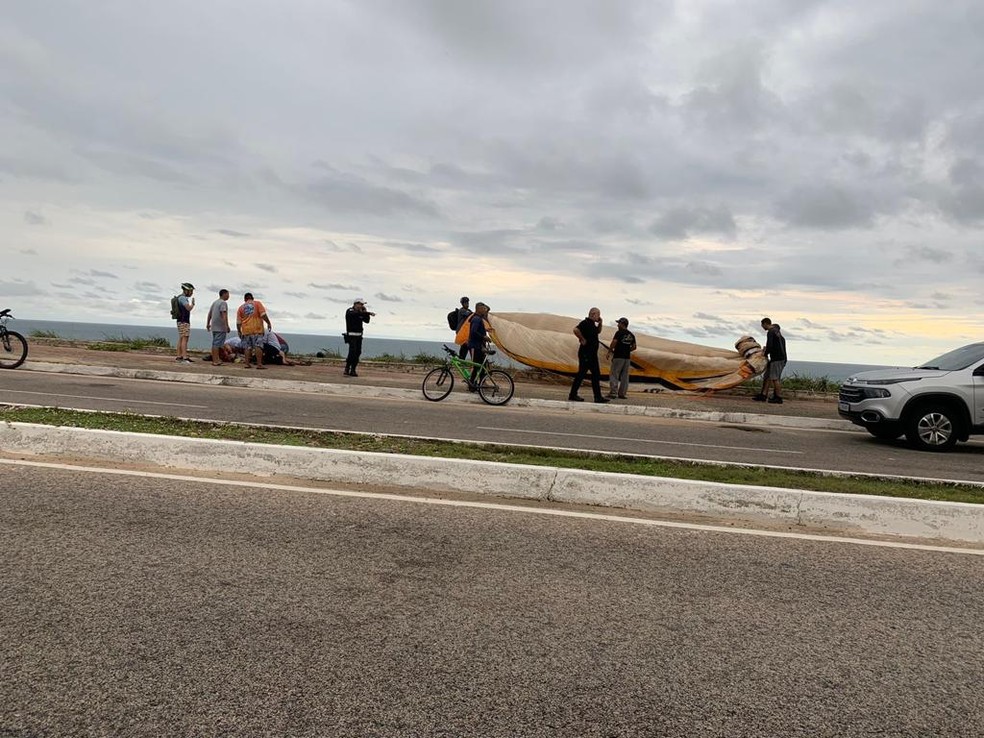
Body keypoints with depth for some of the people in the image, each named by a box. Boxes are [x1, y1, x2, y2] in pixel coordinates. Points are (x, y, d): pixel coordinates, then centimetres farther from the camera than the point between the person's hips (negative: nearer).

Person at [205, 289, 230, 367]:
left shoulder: (215, 302, 19)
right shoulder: (223, 303, -10)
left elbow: (209, 314, 24)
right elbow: (224, 314, -22)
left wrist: (208, 324, 32)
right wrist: (227, 325, -27)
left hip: (214, 327, 10)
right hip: (220, 327, -10)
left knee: (214, 343, 13)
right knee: (217, 344, -10)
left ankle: (214, 360, 18)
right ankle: (216, 361, -11)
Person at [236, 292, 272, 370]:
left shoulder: (241, 307, 13)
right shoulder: (257, 303, 6)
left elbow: (238, 322, 9)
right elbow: (263, 314, -6)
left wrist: (239, 331, 16)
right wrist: (268, 323, 0)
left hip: (246, 330, 3)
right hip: (257, 329, -3)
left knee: (247, 347, 8)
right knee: (258, 346, -6)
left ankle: (247, 364, 5)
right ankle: (259, 364, -12)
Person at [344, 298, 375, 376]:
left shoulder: (361, 312, 13)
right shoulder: (350, 311, -9)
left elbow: (367, 320, 10)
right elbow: (356, 314, -28)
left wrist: (365, 311, -2)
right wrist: (369, 313, -33)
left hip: (359, 336, 7)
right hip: (351, 335, -7)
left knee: (358, 353, 2)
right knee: (352, 352, -18)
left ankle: (352, 370, 6)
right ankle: (347, 369, -15)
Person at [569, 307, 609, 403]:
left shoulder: (592, 324, 16)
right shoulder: (585, 323, -14)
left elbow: (598, 331, 33)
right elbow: (576, 330, -29)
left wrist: (600, 323, 16)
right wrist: (582, 339, -20)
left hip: (592, 353, 10)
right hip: (586, 353, -10)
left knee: (596, 374, 10)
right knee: (581, 373, -5)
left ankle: (598, 397, 14)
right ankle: (572, 395, 1)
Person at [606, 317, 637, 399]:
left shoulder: (619, 333, -7)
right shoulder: (631, 335, 12)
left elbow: (613, 343, -16)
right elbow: (634, 347, 14)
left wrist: (609, 351, -5)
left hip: (618, 356, -6)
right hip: (627, 357, 6)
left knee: (614, 374, -3)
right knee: (625, 375, 9)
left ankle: (614, 392, -10)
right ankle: (622, 393, 9)